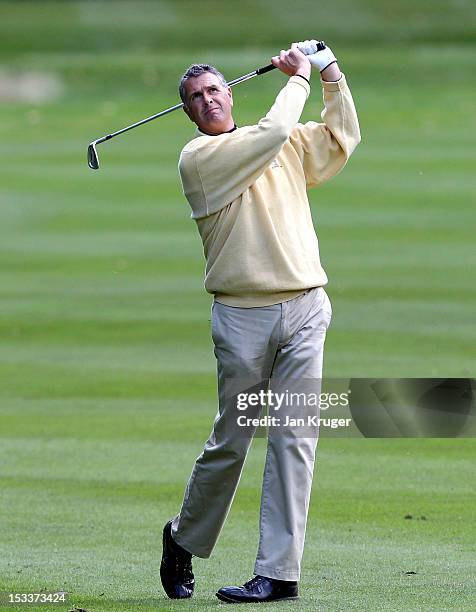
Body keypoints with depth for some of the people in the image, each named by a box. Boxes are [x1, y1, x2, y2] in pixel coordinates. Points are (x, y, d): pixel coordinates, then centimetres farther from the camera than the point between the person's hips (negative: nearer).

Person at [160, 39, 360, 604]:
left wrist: (329, 73, 13)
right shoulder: (198, 157, -2)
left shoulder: (289, 148, 17)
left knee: (295, 440, -5)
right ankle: (183, 541, 25)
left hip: (305, 308, 4)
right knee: (230, 442, 2)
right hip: (243, 316, -4)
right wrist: (297, 77, 2)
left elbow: (343, 136, 23)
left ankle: (279, 572, -6)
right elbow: (274, 132, -11)